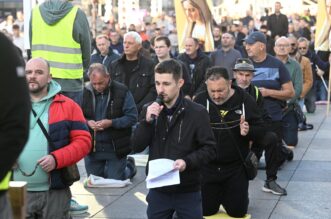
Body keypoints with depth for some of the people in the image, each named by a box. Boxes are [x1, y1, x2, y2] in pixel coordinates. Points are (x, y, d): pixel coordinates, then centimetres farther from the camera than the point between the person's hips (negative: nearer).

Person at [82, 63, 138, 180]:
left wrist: (111, 123, -25)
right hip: (92, 147, 4)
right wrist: (87, 122, -16)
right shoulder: (85, 92, -4)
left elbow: (132, 117, -13)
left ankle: (130, 167, 38)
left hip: (115, 147, -3)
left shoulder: (122, 91, -12)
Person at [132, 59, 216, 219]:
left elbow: (210, 149, -8)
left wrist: (187, 161, -24)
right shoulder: (150, 110, 2)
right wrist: (147, 121, -17)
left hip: (188, 191, -3)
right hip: (157, 190, 3)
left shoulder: (197, 112, -10)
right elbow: (136, 147, -2)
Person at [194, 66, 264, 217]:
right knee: (205, 210, 9)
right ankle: (218, 196, 42)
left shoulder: (245, 100, -10)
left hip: (236, 167, 0)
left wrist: (249, 131, -25)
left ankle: (229, 196, 40)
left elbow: (260, 129, -3)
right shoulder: (200, 100, -10)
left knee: (238, 211, 7)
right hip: (207, 166, 1)